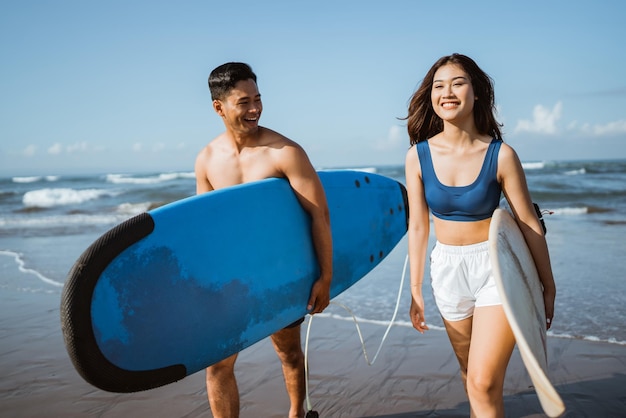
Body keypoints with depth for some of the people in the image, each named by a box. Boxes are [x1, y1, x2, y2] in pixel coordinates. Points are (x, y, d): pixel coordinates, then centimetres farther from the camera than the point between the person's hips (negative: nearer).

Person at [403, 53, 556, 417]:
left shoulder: (501, 155, -14)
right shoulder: (418, 156, -7)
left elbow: (529, 224, -6)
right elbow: (418, 226, -1)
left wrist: (548, 287, 1)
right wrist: (416, 290, 4)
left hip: (496, 268, -3)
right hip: (448, 270, 3)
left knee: (484, 384, -9)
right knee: (470, 372, 20)